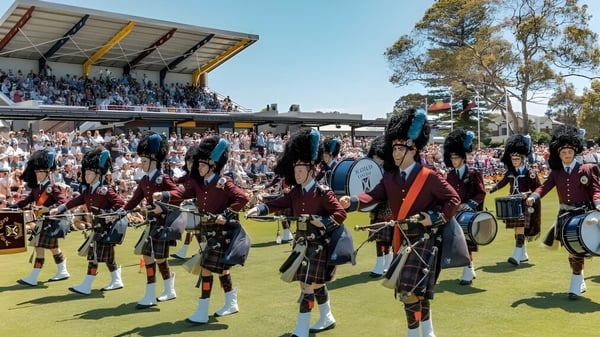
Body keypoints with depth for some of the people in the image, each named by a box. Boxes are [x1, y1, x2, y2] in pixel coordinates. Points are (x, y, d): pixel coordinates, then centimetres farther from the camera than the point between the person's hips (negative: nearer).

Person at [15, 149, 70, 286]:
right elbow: (29, 199, 16)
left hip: (51, 222, -9)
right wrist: (15, 205, 5)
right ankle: (62, 272, 30)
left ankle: (32, 278, -3)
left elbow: (63, 201, -23)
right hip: (43, 222, 9)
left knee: (40, 248, -7)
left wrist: (49, 208, -33)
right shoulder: (37, 187, 9)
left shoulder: (52, 187, -15)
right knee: (53, 247, 17)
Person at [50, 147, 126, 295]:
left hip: (105, 227, -8)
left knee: (94, 254, -8)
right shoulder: (88, 191, 10)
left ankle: (86, 286, -4)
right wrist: (59, 209, -1)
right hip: (96, 227, 8)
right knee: (107, 256, 14)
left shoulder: (105, 190, -15)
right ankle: (116, 281, 24)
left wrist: (108, 213, -23)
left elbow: (121, 203, -18)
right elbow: (76, 201, 7)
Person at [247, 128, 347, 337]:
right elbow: (277, 204, -3)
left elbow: (341, 214, -17)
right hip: (302, 243, 7)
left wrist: (322, 222, -26)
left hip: (318, 244, -7)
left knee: (307, 286, -8)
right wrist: (259, 209, -20)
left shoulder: (323, 192, -13)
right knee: (316, 284, 20)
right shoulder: (295, 192, 6)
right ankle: (327, 319, 38)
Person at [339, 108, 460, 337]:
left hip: (423, 239, -6)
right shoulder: (390, 177, 5)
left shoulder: (430, 177, -10)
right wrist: (352, 201, -28)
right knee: (417, 290, 15)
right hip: (402, 239, 6)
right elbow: (375, 195, -10)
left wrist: (435, 218, -17)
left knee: (410, 290, -12)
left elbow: (454, 199, -5)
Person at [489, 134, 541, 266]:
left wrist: (528, 194, -22)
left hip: (524, 205, -6)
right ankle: (523, 255, 26)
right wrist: (490, 190, 12)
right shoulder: (510, 172, 7)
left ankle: (516, 256, -17)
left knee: (520, 229, -13)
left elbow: (538, 189, -7)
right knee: (518, 230, 13)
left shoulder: (529, 173, -9)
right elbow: (502, 182, 22)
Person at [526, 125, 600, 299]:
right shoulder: (556, 172, 7)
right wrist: (533, 197, -21)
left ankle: (576, 286, -3)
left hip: (582, 213, -4)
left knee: (577, 249, -10)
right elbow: (545, 186, -2)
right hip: (565, 214, 4)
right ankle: (580, 282, 30)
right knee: (571, 250, 13)